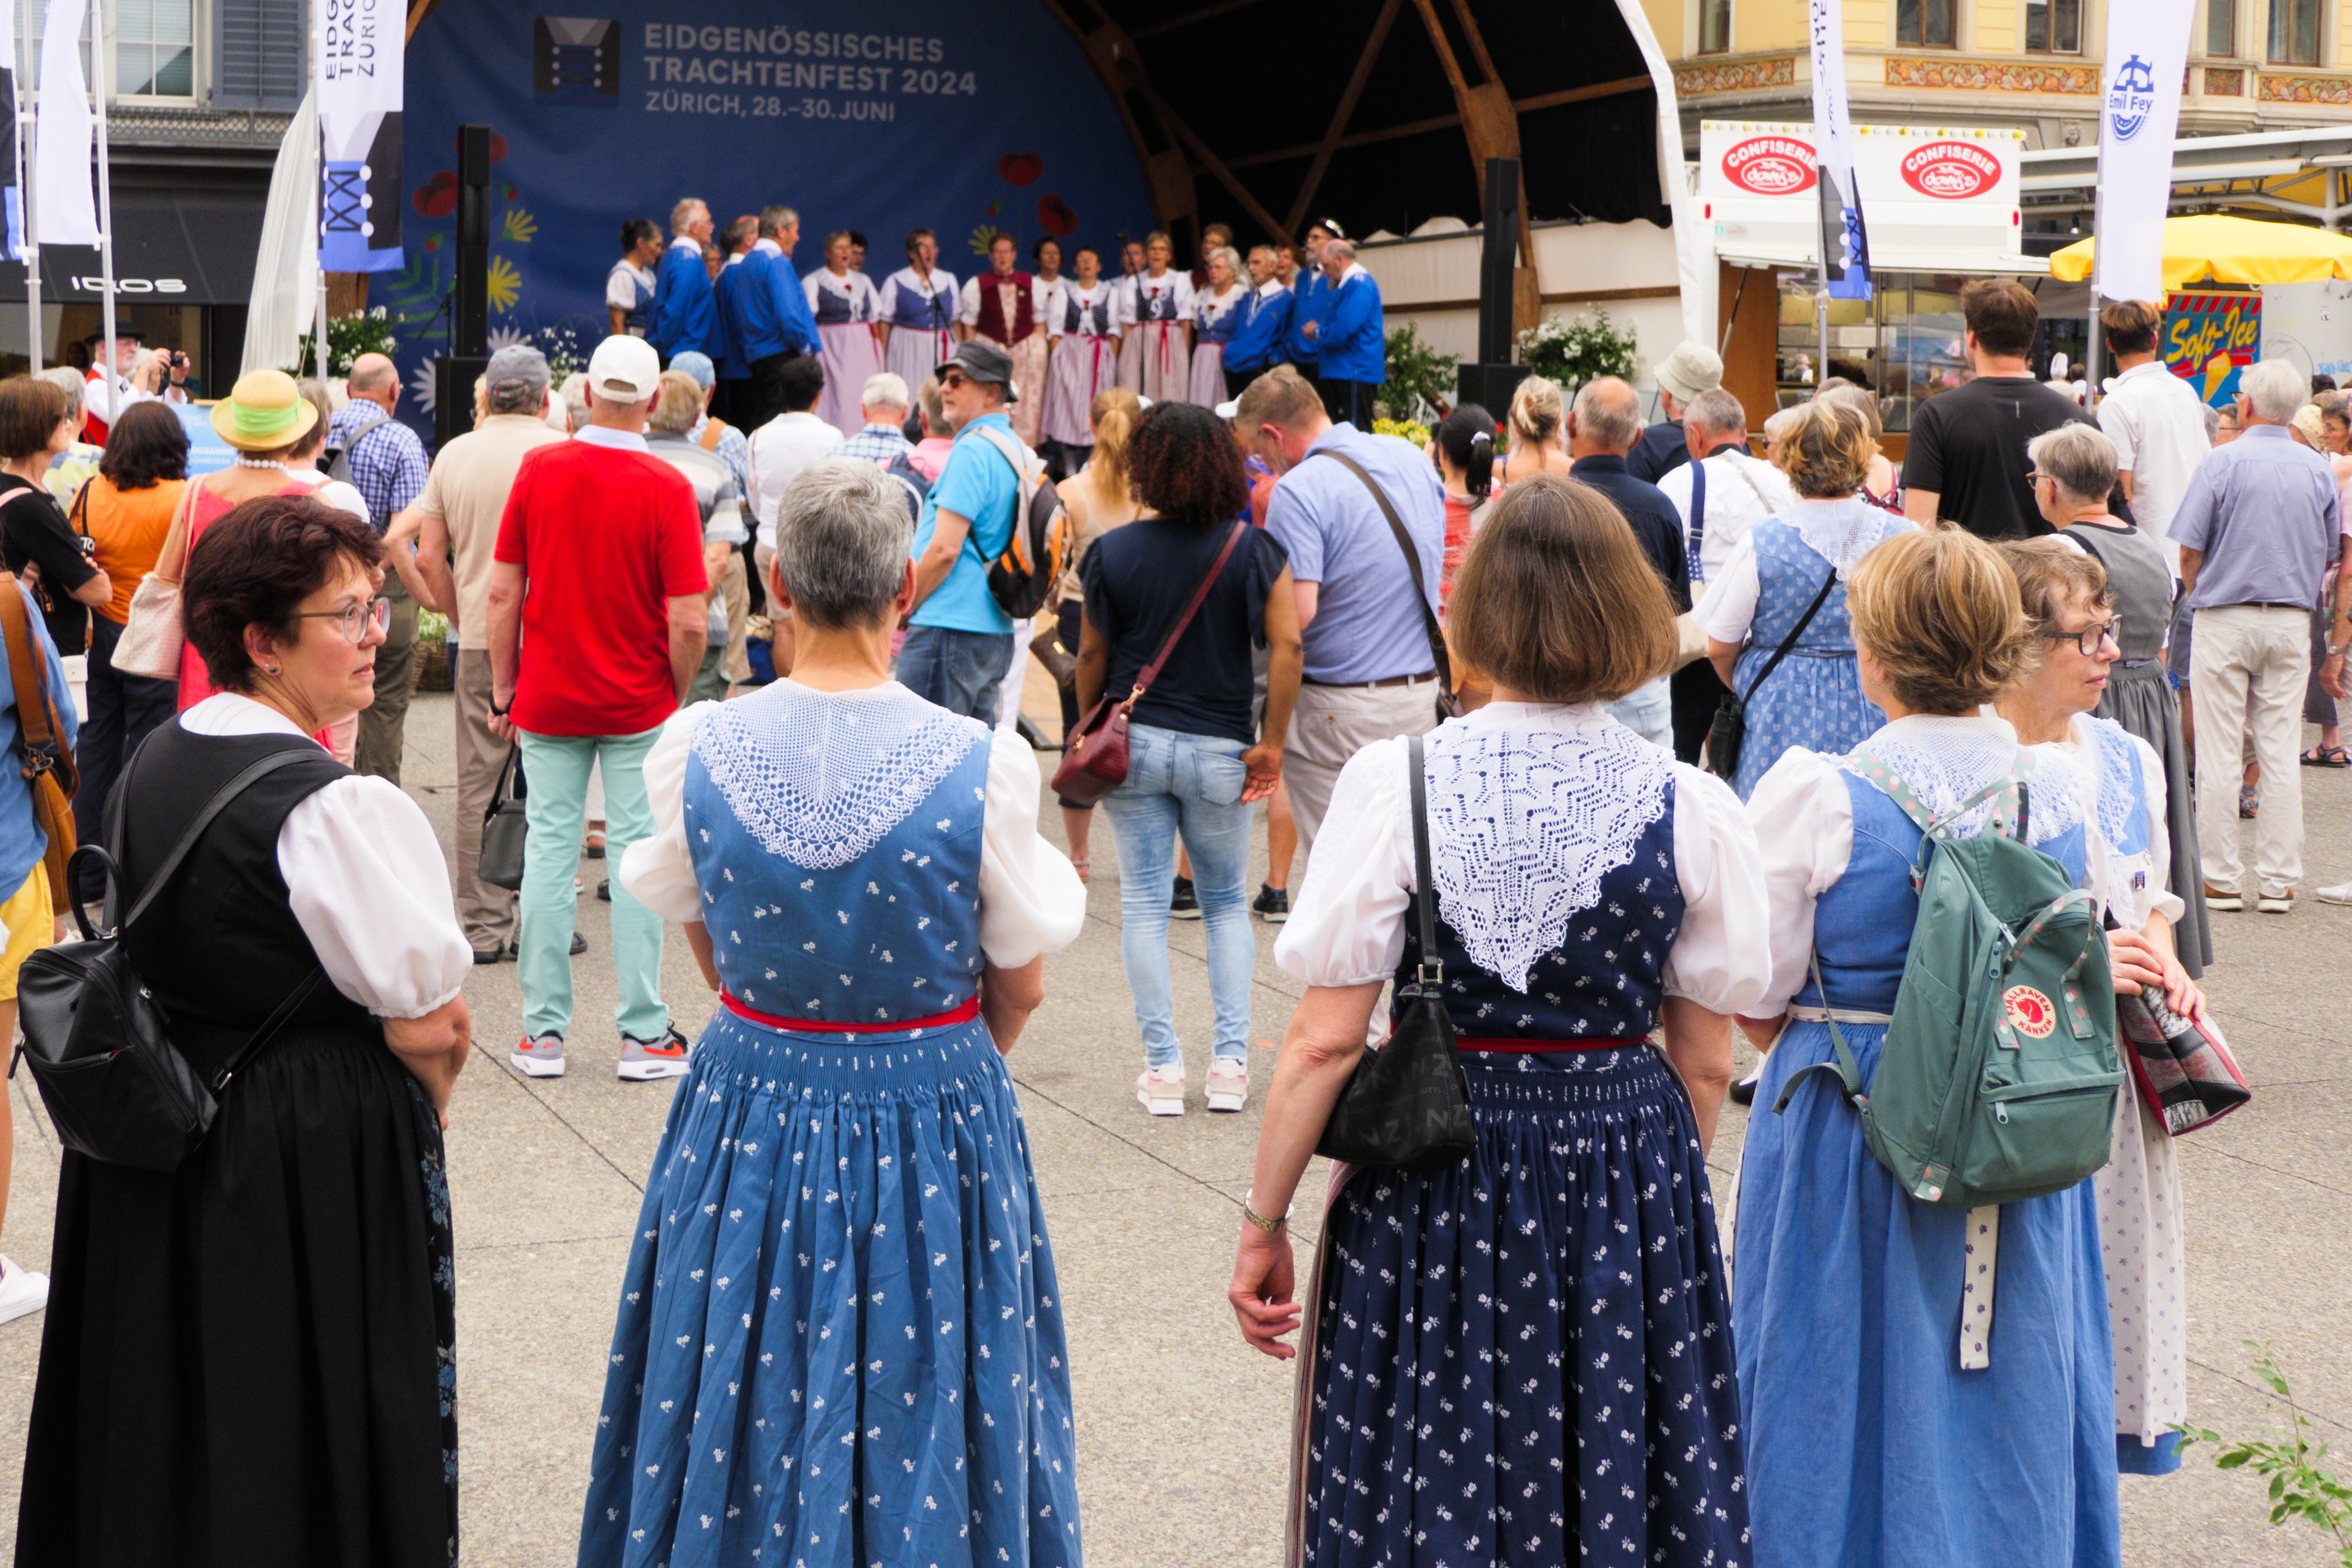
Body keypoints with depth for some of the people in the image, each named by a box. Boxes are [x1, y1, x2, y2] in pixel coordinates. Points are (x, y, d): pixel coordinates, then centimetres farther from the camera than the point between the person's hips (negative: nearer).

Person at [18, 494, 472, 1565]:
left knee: (176, 1427, 21)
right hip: (316, 1154, -7)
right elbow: (431, 1017, -19)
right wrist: (429, 1095, 4)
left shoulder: (149, 765, 1)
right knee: (302, 1428, 7)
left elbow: (162, 955, 10)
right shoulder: (338, 808, -23)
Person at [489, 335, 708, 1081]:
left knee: (550, 848, 7)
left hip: (548, 700, 2)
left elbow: (502, 592, -1)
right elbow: (689, 622, -15)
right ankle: (643, 1034, 6)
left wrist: (503, 685, 8)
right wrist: (678, 697, 2)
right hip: (637, 705, -2)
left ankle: (544, 1032, 10)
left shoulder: (538, 469, -3)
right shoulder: (666, 487, -11)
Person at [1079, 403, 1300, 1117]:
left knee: (1145, 904, 6)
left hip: (1134, 742, 0)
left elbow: (1092, 656, 2)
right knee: (1227, 903, 15)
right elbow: (1287, 644, -12)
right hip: (1219, 750, 0)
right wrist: (1271, 744, -7)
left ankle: (1163, 1066, 5)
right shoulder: (1252, 549, -5)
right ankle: (1231, 1060, 7)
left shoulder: (1113, 552, -4)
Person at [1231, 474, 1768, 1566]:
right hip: (1631, 1182, 2)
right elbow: (1706, 1062, 2)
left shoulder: (1393, 784, -12)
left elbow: (1325, 1039, -11)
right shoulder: (1691, 808, -6)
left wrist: (1263, 1224, 0)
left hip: (1435, 1185, -2)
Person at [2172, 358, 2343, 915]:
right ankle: (2278, 882, 8)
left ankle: (2220, 879, 3)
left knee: (2220, 752, 1)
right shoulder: (2318, 470, 5)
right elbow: (2331, 556, 11)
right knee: (2281, 753, 6)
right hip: (2292, 622, 4)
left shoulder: (2223, 462, -8)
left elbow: (2188, 551, -9)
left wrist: (2197, 599, 8)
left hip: (2225, 619, -4)